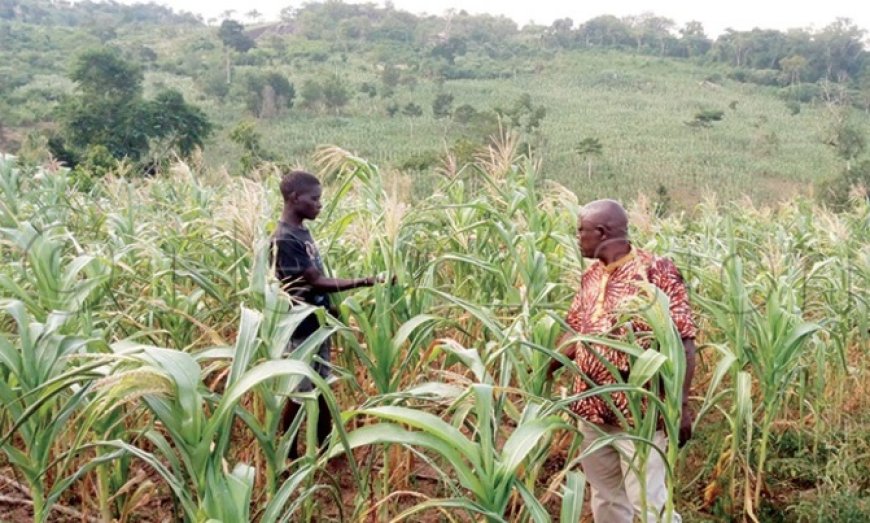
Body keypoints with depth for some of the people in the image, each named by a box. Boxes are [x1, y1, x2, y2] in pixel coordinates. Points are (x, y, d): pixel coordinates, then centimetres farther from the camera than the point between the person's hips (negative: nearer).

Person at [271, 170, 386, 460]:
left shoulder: (302, 232, 8)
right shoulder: (285, 240, -21)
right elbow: (316, 282, -23)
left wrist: (330, 307, 12)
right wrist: (363, 282, -26)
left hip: (318, 324, 9)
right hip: (300, 329, -8)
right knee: (300, 393, 3)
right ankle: (289, 455, 18)